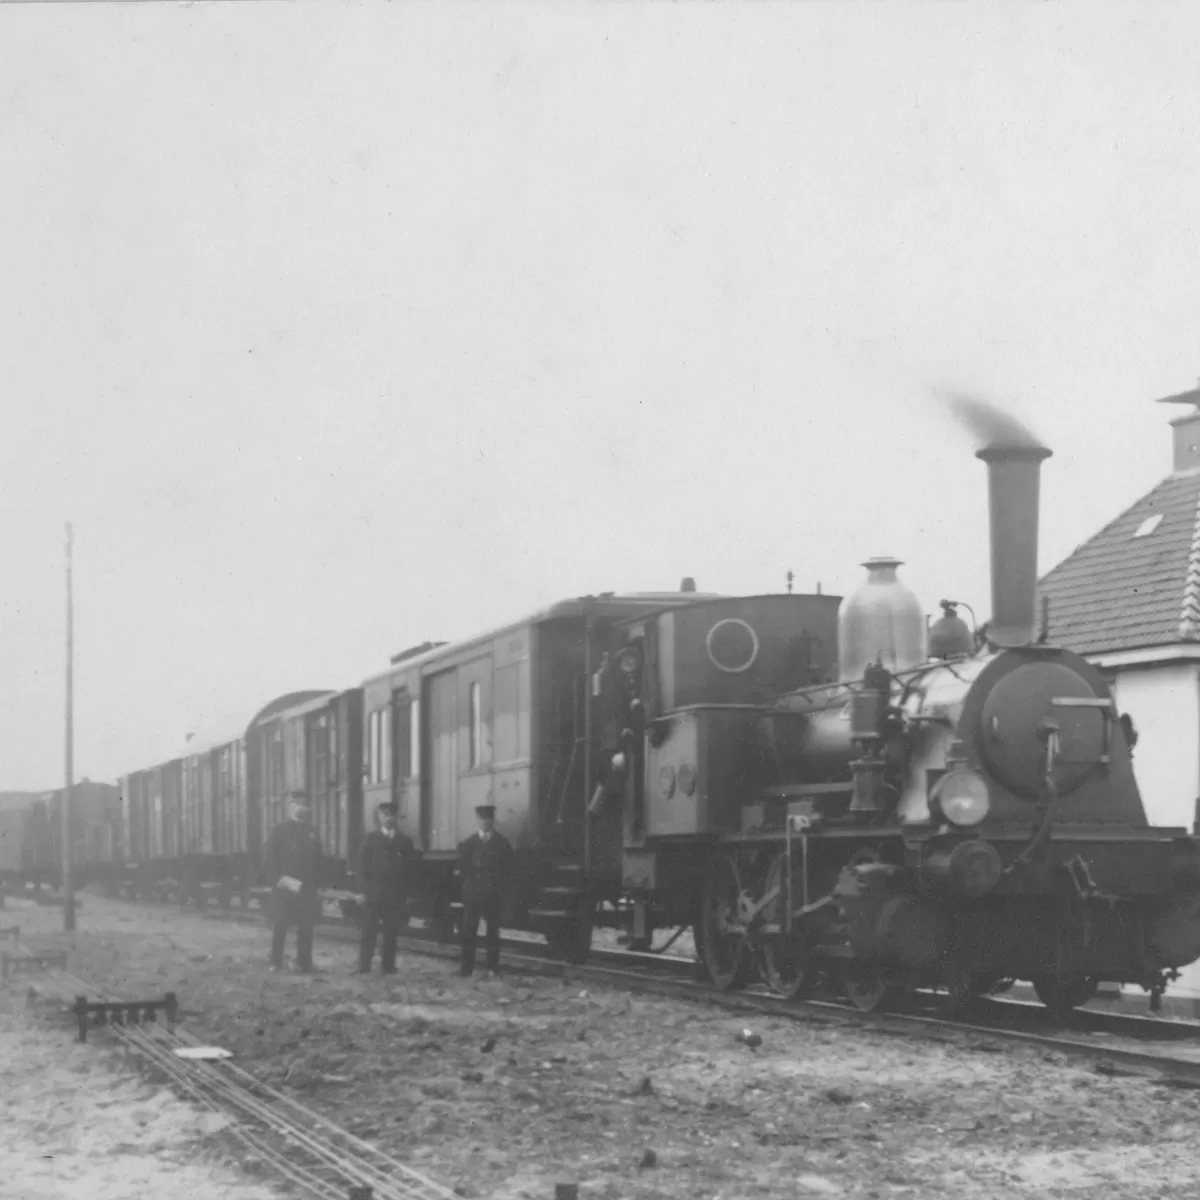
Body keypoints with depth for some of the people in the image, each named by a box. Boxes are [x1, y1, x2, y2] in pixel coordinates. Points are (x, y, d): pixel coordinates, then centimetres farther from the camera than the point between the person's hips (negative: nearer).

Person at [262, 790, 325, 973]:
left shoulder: (311, 832, 12)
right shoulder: (280, 830, 0)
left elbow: (320, 860, 17)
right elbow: (268, 860, -3)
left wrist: (317, 884, 6)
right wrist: (280, 880, -12)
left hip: (307, 890, 3)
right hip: (285, 889, -3)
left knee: (306, 928, 1)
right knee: (280, 927, 0)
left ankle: (304, 964, 6)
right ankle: (276, 964, 6)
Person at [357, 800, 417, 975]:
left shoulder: (405, 842, 10)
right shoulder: (371, 839, 5)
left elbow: (409, 869, 10)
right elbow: (363, 866, 2)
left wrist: (406, 893, 3)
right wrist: (365, 890, -5)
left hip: (396, 897, 2)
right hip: (374, 895, -2)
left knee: (391, 934, 2)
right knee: (369, 932, -4)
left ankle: (388, 967, 7)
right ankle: (364, 967, -2)